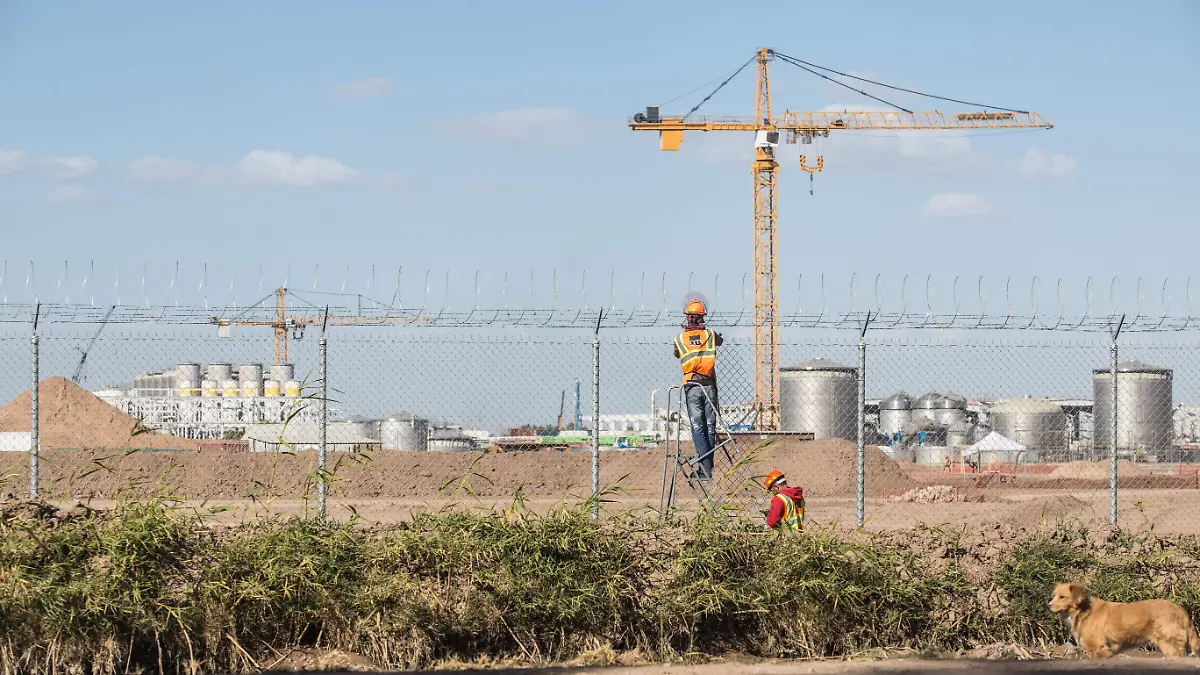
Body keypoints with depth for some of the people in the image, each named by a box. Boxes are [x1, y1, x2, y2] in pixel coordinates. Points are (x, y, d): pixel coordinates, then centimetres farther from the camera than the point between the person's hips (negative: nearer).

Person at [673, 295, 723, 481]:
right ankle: (707, 467, 7)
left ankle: (705, 468, -16)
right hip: (709, 386, 1)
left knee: (698, 428, -4)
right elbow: (719, 340, 24)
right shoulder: (710, 334, 2)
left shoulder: (679, 339, -1)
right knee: (710, 428, 7)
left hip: (692, 387, -1)